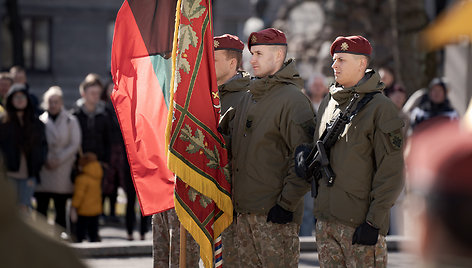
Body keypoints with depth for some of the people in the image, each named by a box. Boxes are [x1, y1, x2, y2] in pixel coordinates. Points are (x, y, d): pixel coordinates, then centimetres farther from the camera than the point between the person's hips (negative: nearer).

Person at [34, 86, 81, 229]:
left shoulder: (70, 121, 3)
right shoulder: (41, 120, 7)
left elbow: (75, 145, 0)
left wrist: (59, 160, -9)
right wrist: (44, 160, -7)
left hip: (63, 170, -1)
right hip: (43, 170, 2)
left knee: (60, 209, 1)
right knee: (41, 208, -2)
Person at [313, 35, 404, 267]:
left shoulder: (380, 107, -9)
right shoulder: (328, 103, 13)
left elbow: (391, 172, -11)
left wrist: (375, 220, -15)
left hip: (360, 221, -7)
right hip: (326, 220, 7)